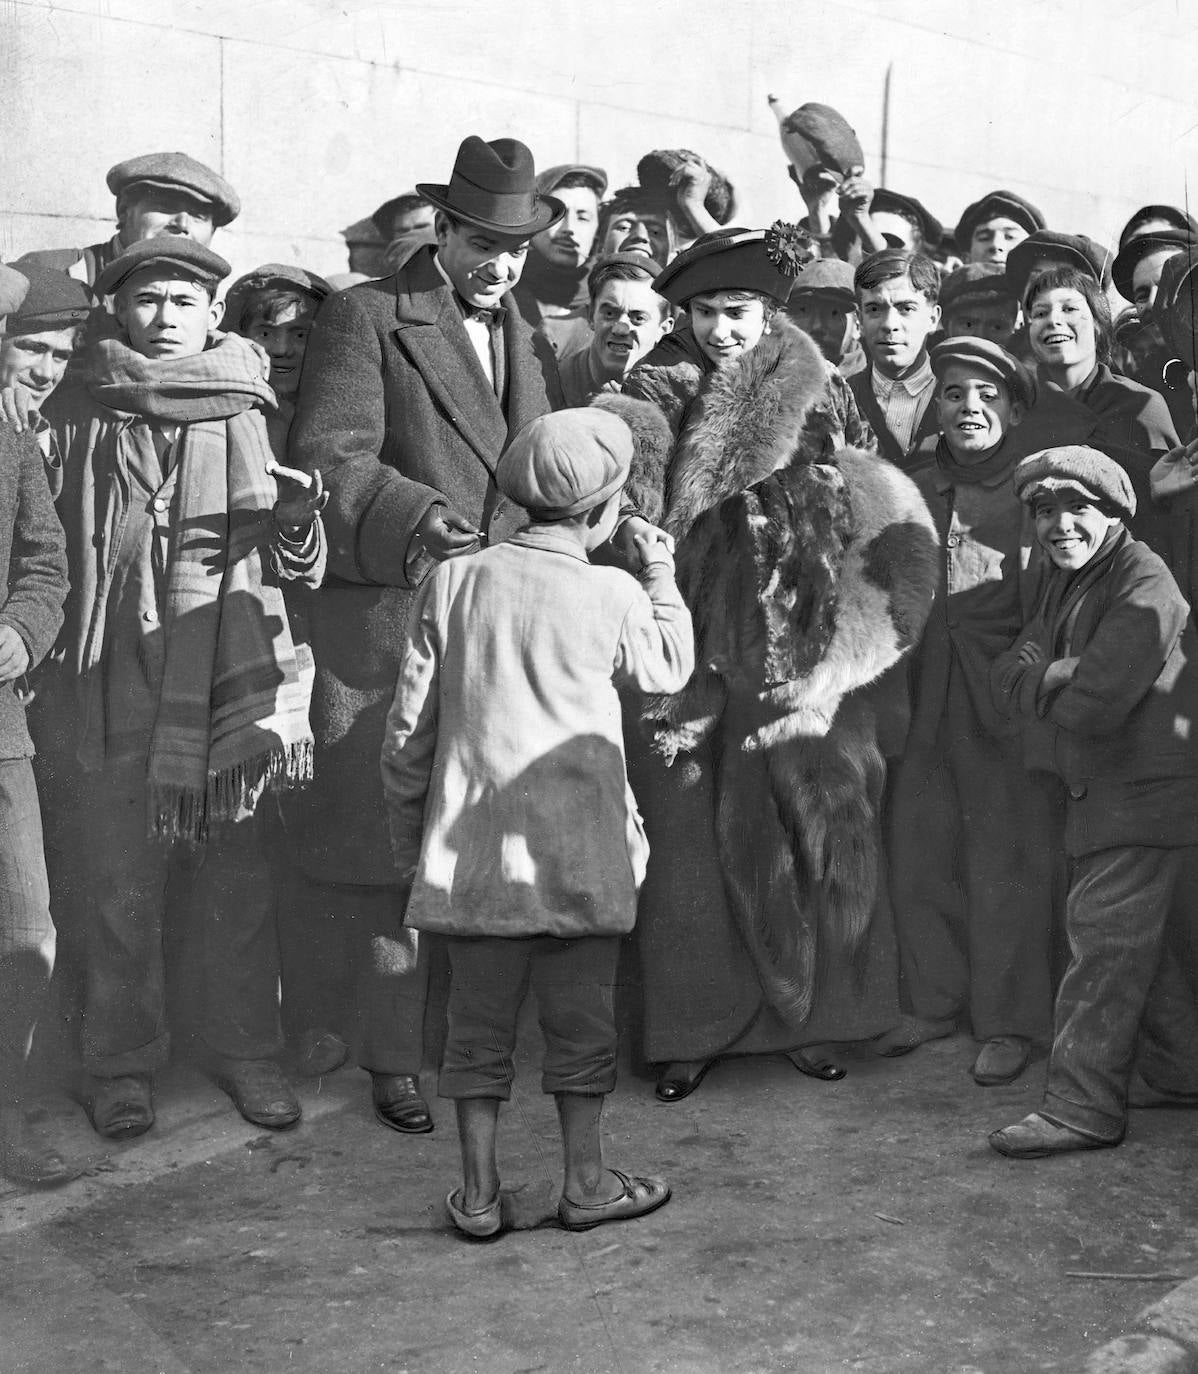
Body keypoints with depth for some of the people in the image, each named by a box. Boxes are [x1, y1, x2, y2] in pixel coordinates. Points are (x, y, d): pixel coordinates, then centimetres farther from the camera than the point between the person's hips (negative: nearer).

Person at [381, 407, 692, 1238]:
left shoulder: (454, 583, 0)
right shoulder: (611, 594, -6)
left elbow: (408, 729, 2)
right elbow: (670, 669, 14)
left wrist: (409, 834, 14)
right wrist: (661, 570, 23)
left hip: (472, 850, 2)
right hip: (579, 854, -2)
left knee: (480, 1021, 11)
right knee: (581, 1016, 11)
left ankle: (478, 1193, 18)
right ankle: (587, 1183, 21)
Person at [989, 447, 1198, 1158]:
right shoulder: (1062, 582, 11)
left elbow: (1094, 706, -25)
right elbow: (1008, 676, 5)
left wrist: (1041, 688, -6)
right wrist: (1061, 676, -15)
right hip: (1097, 791, 9)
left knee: (1104, 935, -8)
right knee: (1136, 937, 18)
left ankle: (1083, 1106, -3)